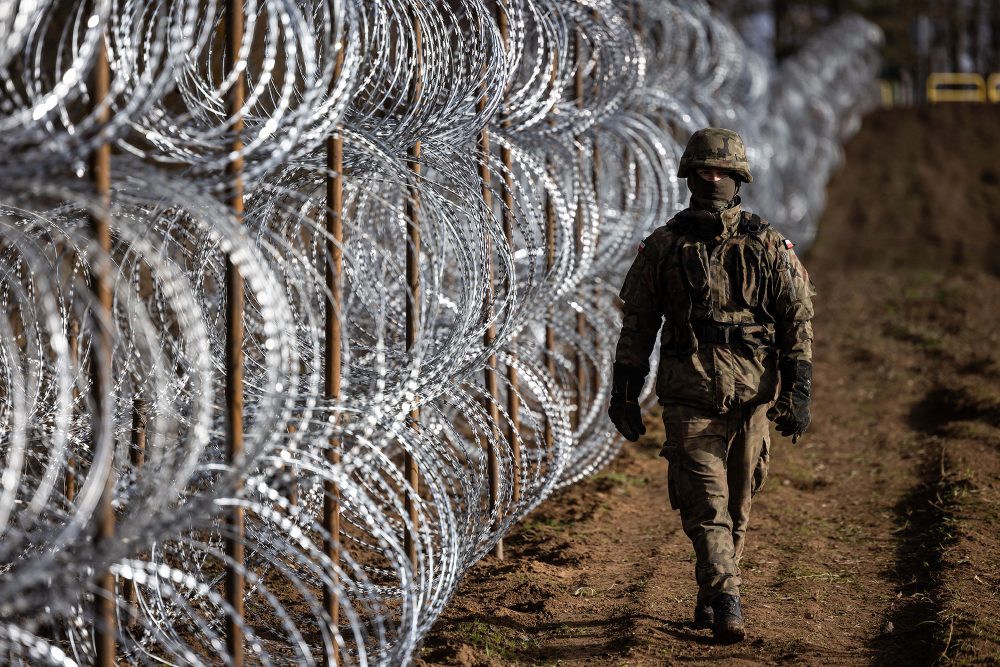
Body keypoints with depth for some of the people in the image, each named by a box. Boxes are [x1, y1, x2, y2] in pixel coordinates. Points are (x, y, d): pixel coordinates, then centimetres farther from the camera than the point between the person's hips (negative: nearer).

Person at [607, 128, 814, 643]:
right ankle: (726, 603, -18)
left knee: (736, 504, 8)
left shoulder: (769, 247, 3)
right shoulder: (663, 247, 4)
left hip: (751, 399, 1)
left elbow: (798, 320, 3)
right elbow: (637, 322, 7)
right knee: (705, 502, -12)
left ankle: (710, 597, 23)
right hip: (688, 398, -1)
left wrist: (799, 391, -4)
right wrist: (624, 393, 5)